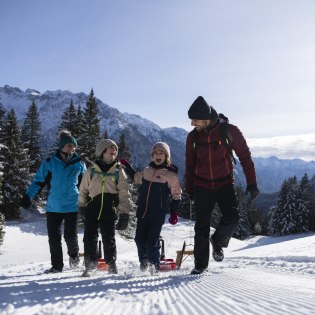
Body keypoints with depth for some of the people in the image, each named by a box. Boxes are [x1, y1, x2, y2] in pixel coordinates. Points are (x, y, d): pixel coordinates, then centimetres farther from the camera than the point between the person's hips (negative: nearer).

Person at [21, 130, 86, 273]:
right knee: (54, 237, 3)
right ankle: (56, 265, 18)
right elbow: (38, 181, 1)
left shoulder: (79, 164, 5)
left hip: (72, 206, 0)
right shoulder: (50, 162, 0)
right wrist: (28, 197, -7)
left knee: (70, 235, -3)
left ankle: (74, 255, 28)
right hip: (53, 206, 0)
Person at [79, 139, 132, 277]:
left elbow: (124, 193, 4)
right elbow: (83, 189, 18)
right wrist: (82, 206, 17)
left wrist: (124, 213, -2)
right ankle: (90, 265, 12)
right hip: (93, 207, 1)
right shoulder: (91, 170, 8)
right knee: (90, 236, -1)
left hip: (110, 207, -1)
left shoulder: (119, 171, 7)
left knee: (109, 237, 0)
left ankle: (111, 264, 19)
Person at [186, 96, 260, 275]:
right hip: (202, 187, 2)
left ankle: (218, 242, 13)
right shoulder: (193, 136, -1)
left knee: (232, 218, -18)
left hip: (225, 184, -2)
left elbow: (245, 157, -3)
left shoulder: (229, 131, -9)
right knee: (202, 227, 2)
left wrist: (252, 183, -6)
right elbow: (190, 165, 10)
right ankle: (201, 264, 15)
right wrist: (190, 190, 11)